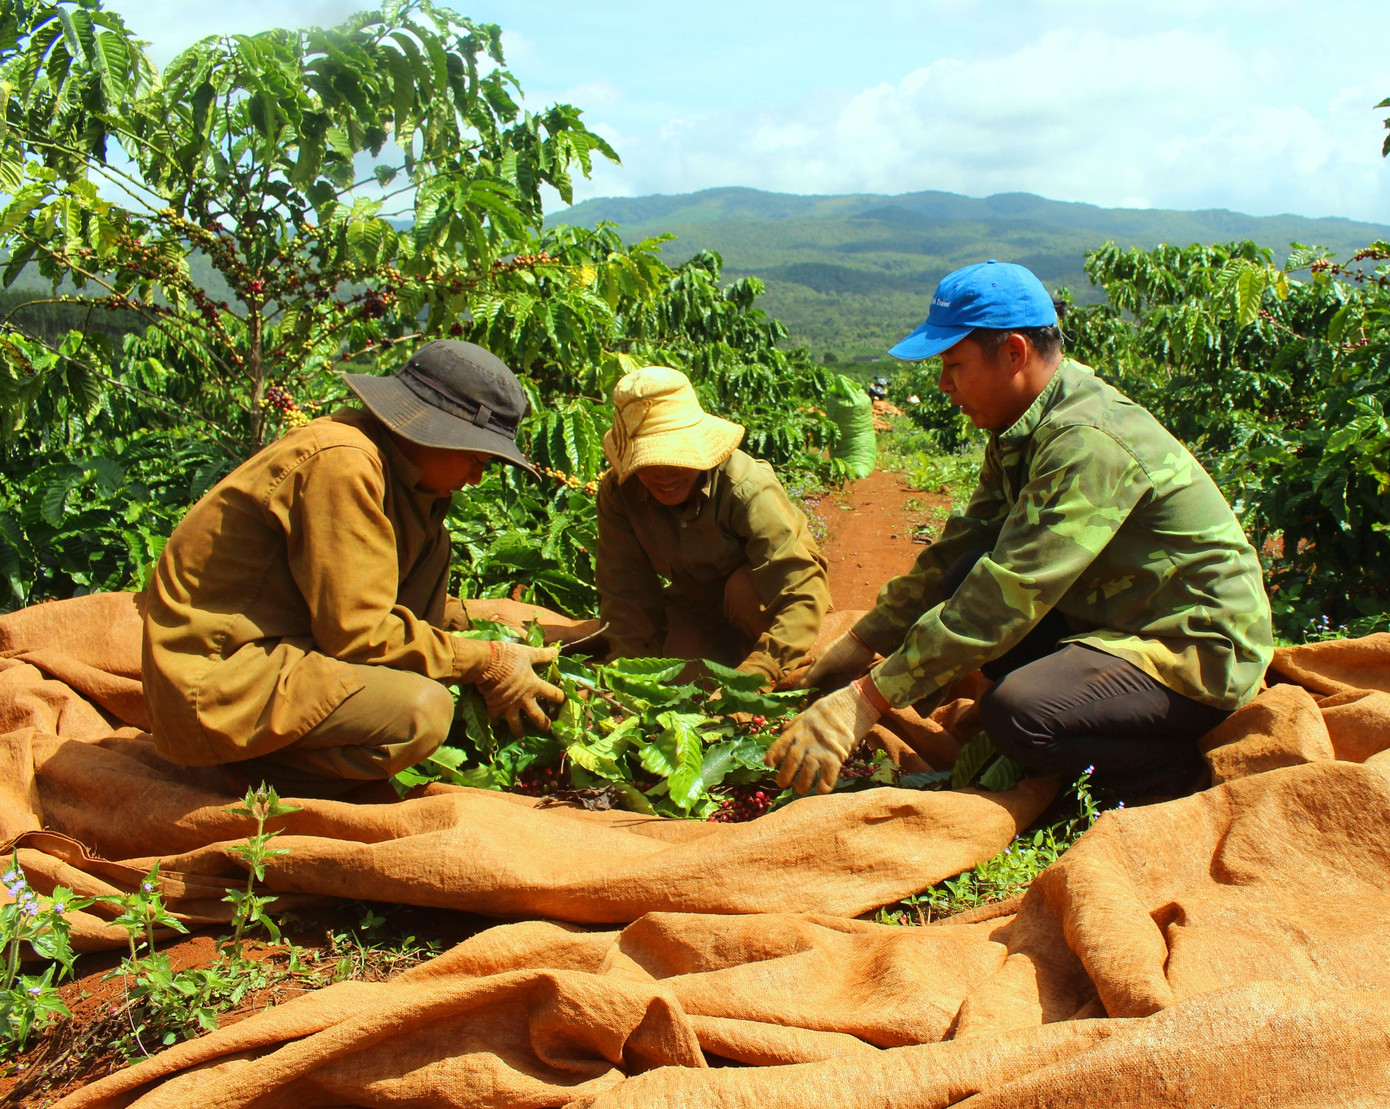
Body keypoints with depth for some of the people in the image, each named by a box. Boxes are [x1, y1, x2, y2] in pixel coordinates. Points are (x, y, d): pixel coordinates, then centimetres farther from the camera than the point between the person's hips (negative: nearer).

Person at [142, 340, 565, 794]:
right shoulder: (342, 463, -21)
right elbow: (356, 631, -21)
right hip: (217, 674, -10)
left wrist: (467, 623, 9)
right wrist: (486, 664, -13)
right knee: (422, 710, -28)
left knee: (426, 541, 6)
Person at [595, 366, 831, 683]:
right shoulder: (617, 493, -23)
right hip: (696, 607, 4)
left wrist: (758, 672, -54)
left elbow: (801, 596, -43)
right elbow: (624, 593, -18)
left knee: (745, 587, -35)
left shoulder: (748, 489, -37)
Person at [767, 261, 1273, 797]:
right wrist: (860, 645, 2)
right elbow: (962, 544, 7)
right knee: (964, 577, -8)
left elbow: (1008, 597, -31)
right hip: (1118, 617, 9)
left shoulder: (1088, 444, -27)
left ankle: (1180, 772, -4)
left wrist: (866, 699, -30)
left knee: (1014, 714, -30)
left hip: (1203, 651, -8)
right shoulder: (1025, 427, 3)